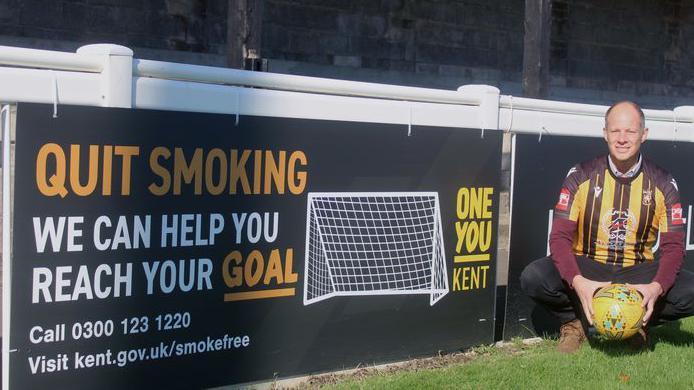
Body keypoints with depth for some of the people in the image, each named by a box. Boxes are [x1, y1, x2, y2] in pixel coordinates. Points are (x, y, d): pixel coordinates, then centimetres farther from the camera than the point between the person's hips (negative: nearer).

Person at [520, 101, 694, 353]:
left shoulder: (663, 184, -3)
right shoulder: (580, 176, -7)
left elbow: (673, 246, -6)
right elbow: (560, 236, -12)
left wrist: (657, 287, -28)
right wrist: (577, 281, -31)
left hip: (638, 273, 2)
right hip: (587, 268, -1)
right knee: (533, 278, -30)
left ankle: (639, 322, 5)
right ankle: (575, 323, -1)